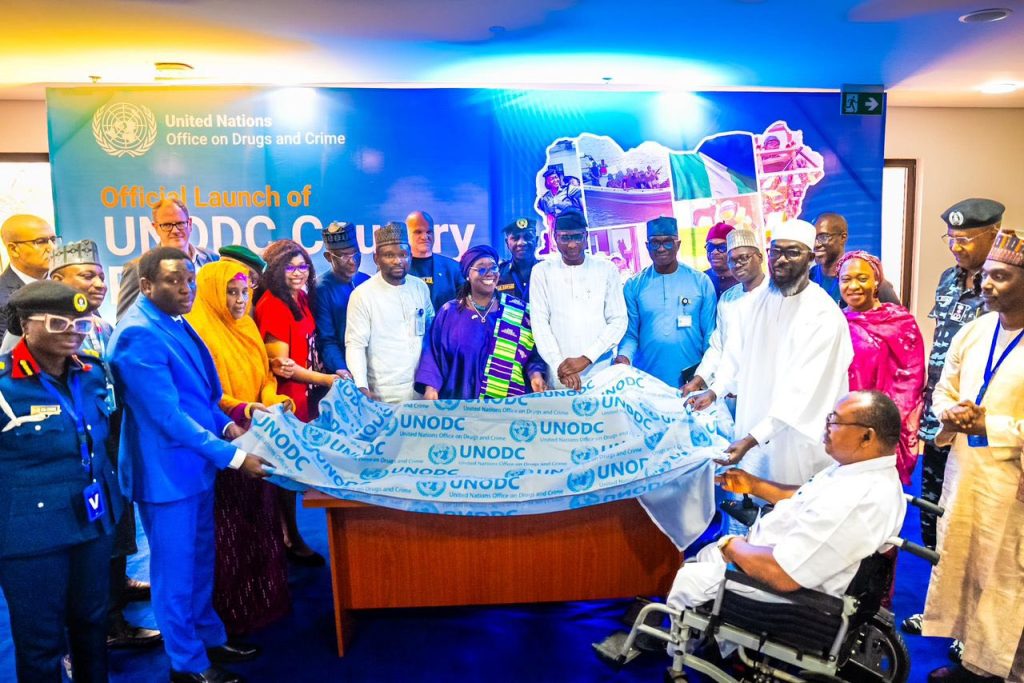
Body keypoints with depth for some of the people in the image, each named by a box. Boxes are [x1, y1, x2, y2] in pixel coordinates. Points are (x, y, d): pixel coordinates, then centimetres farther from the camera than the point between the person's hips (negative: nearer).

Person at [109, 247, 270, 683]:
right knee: (175, 570, 9)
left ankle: (209, 638, 40)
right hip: (167, 469, -9)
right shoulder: (139, 335, -24)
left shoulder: (175, 320, 6)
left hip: (196, 462, 9)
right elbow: (168, 417, -27)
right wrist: (233, 458, -24)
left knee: (200, 561, 22)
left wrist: (225, 424, 3)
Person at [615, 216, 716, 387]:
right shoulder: (633, 286, 2)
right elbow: (630, 333, 3)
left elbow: (710, 334, 3)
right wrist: (624, 356, -16)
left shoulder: (701, 281, 1)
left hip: (693, 381, 0)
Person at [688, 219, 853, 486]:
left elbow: (801, 390, -24)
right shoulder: (754, 301, 0)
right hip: (752, 428, 5)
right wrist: (714, 391, -3)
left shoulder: (824, 315, -19)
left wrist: (752, 439, -29)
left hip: (797, 439, -5)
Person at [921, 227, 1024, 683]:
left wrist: (987, 425, -21)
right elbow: (943, 390, 12)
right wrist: (951, 413, -8)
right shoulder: (972, 332, 4)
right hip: (963, 471, 6)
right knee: (958, 562, 15)